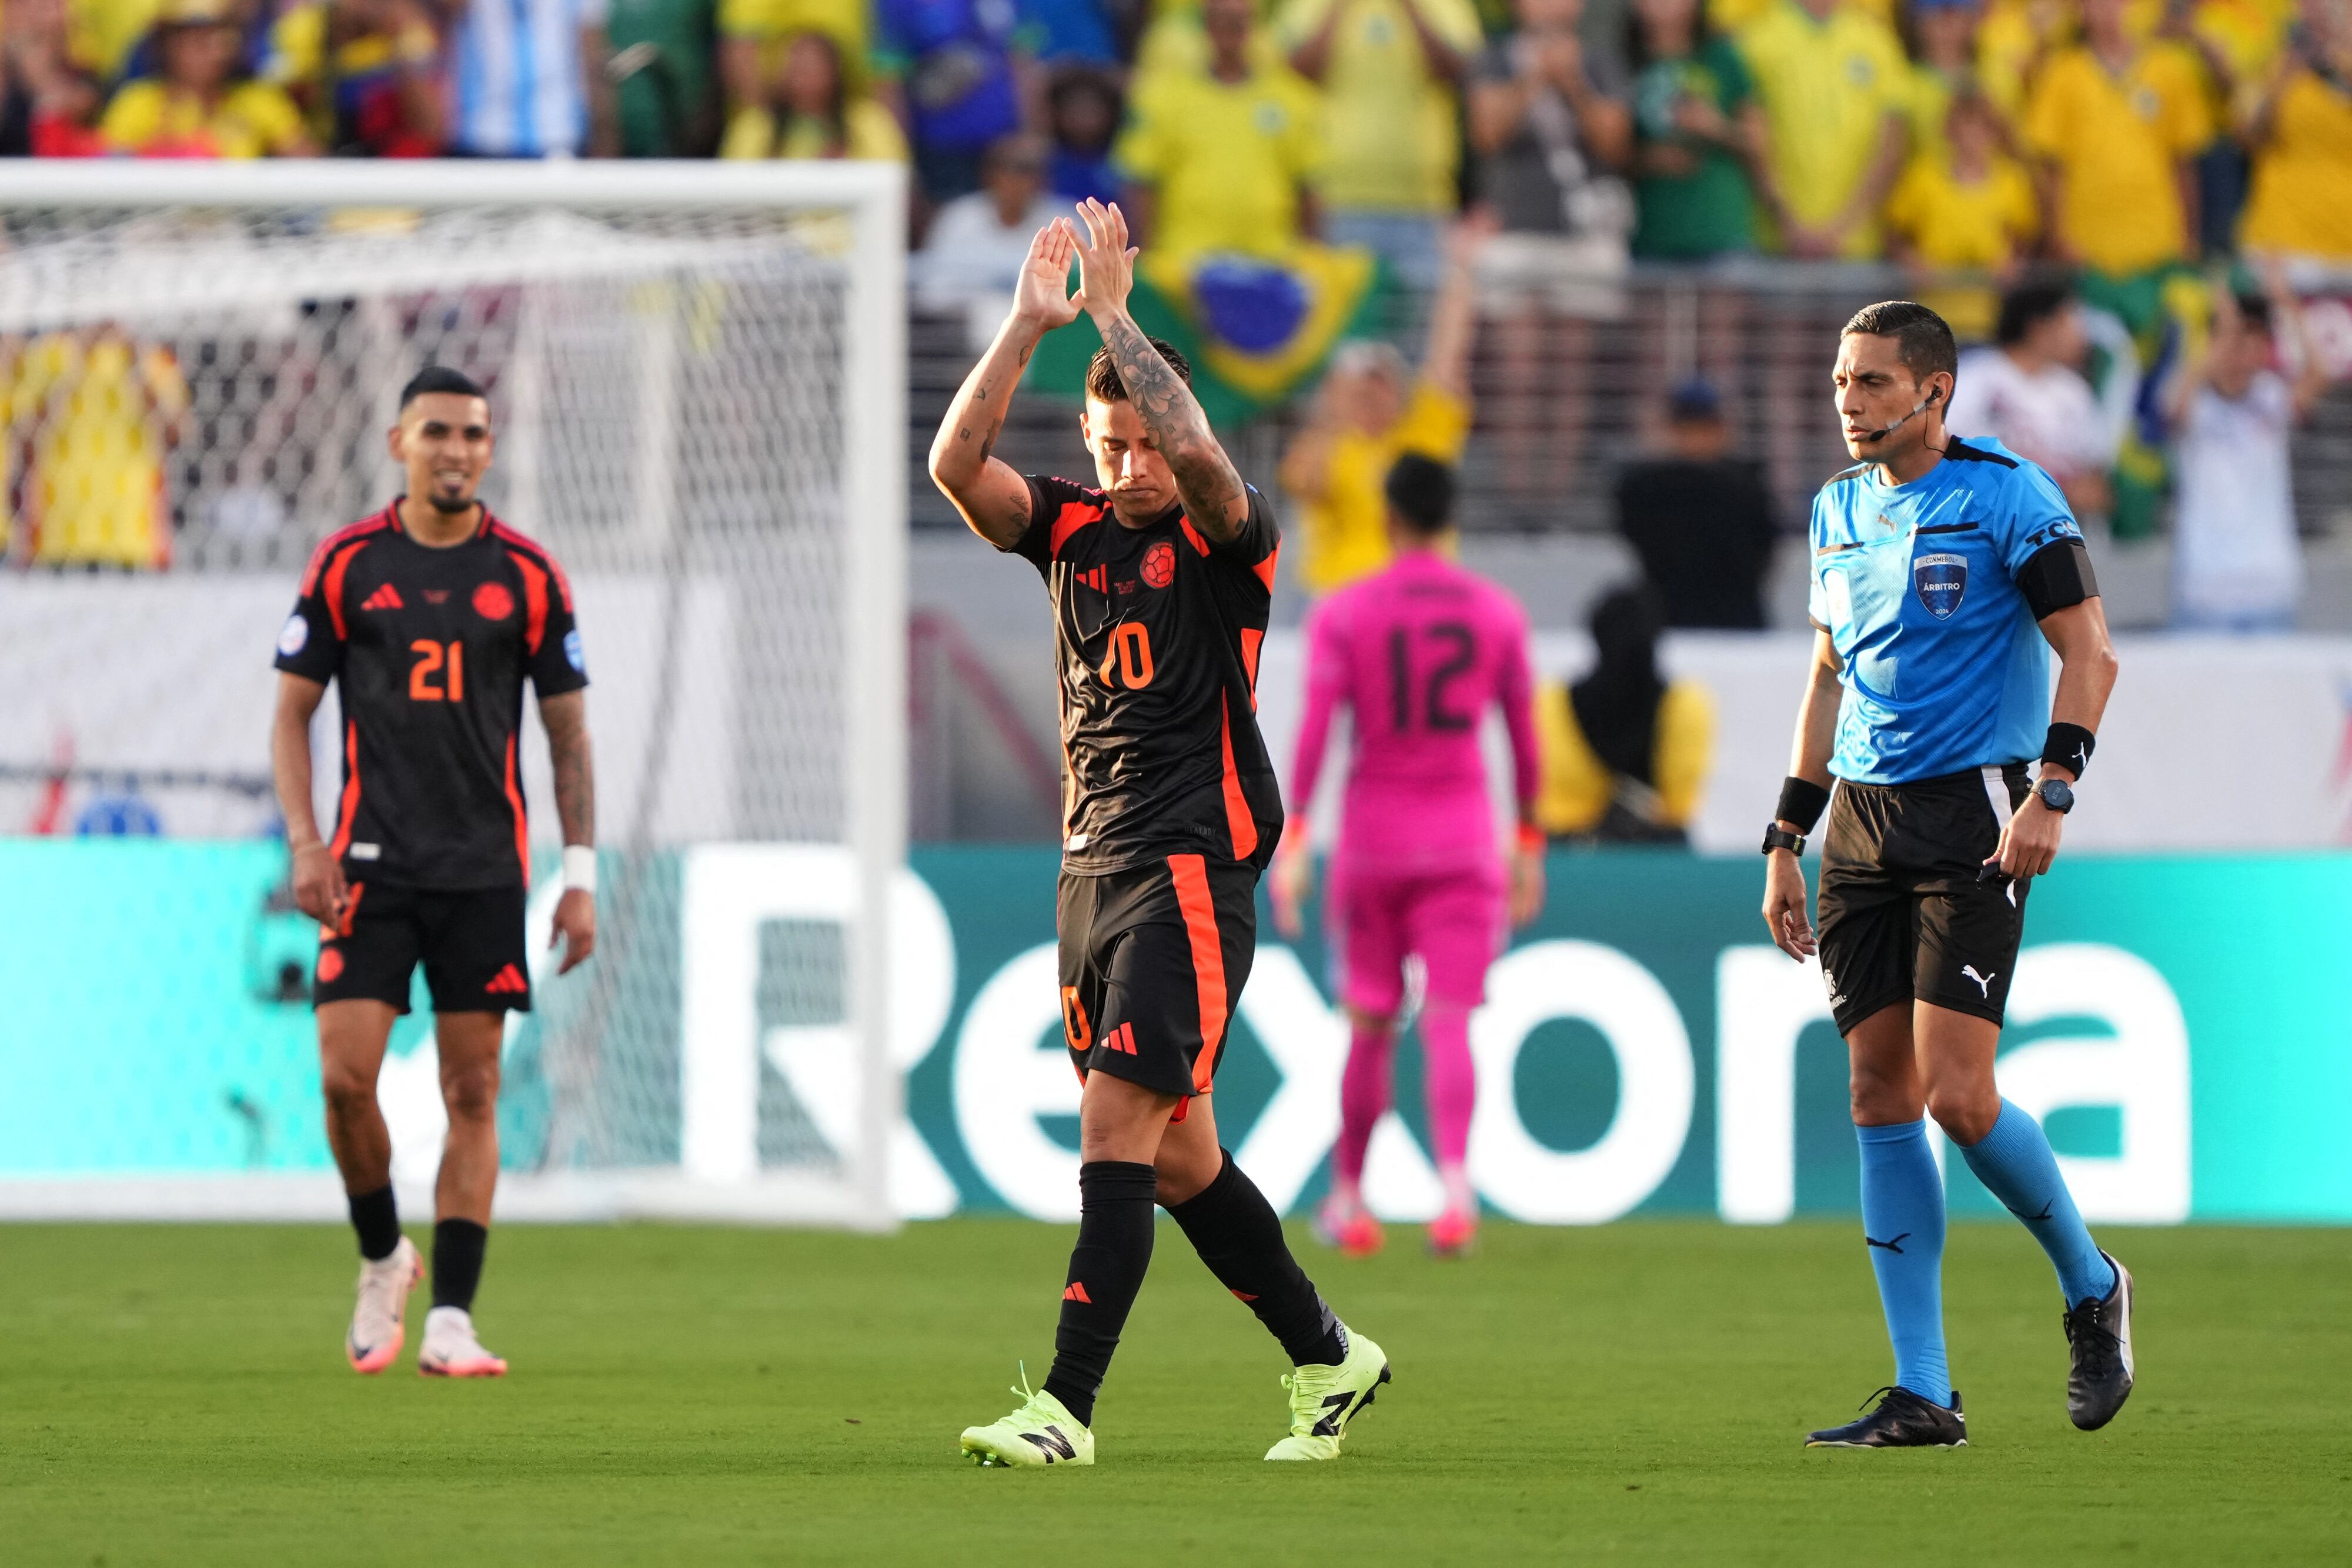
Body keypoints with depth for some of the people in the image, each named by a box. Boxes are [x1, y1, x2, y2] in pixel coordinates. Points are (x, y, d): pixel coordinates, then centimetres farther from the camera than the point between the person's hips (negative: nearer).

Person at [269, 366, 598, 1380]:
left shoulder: (528, 576, 4)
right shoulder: (346, 566, 3)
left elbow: (568, 733, 8)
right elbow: (293, 713, 7)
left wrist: (580, 876, 2)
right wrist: (305, 843, -6)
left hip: (485, 872, 0)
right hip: (371, 866, 0)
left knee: (473, 1091, -3)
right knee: (346, 1076, -10)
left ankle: (449, 1323, -1)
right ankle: (382, 1261, 15)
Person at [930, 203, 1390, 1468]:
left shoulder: (1229, 538, -4)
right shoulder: (1072, 529, 10)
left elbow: (1198, 454, -25)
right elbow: (956, 466, -4)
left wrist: (1113, 313, -20)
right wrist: (1028, 326, -13)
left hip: (1191, 865, -7)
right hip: (1092, 868, 7)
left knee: (1116, 1134, -15)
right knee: (1176, 1155, 11)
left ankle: (1068, 1406, -19)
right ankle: (1328, 1355, 26)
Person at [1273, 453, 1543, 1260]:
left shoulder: (1343, 613, -3)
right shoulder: (1498, 613, 4)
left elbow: (1314, 728, -11)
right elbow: (1525, 738, 8)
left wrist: (1292, 839, -11)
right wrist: (1529, 842, 17)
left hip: (1372, 835, 0)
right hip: (1464, 839, 0)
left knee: (1370, 1026, 11)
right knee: (1449, 1024, -6)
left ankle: (1348, 1200, 21)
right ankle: (1455, 1179, -28)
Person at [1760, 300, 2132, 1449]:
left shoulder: (2005, 496, -7)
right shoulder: (1839, 510, 14)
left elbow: (2088, 652, -9)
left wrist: (2050, 792, -20)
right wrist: (1787, 839, 18)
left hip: (1972, 815, -7)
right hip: (1862, 820, 7)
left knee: (1957, 1095, -15)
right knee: (1882, 1098, 0)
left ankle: (2090, 1287, 11)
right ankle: (1921, 1396, 2)